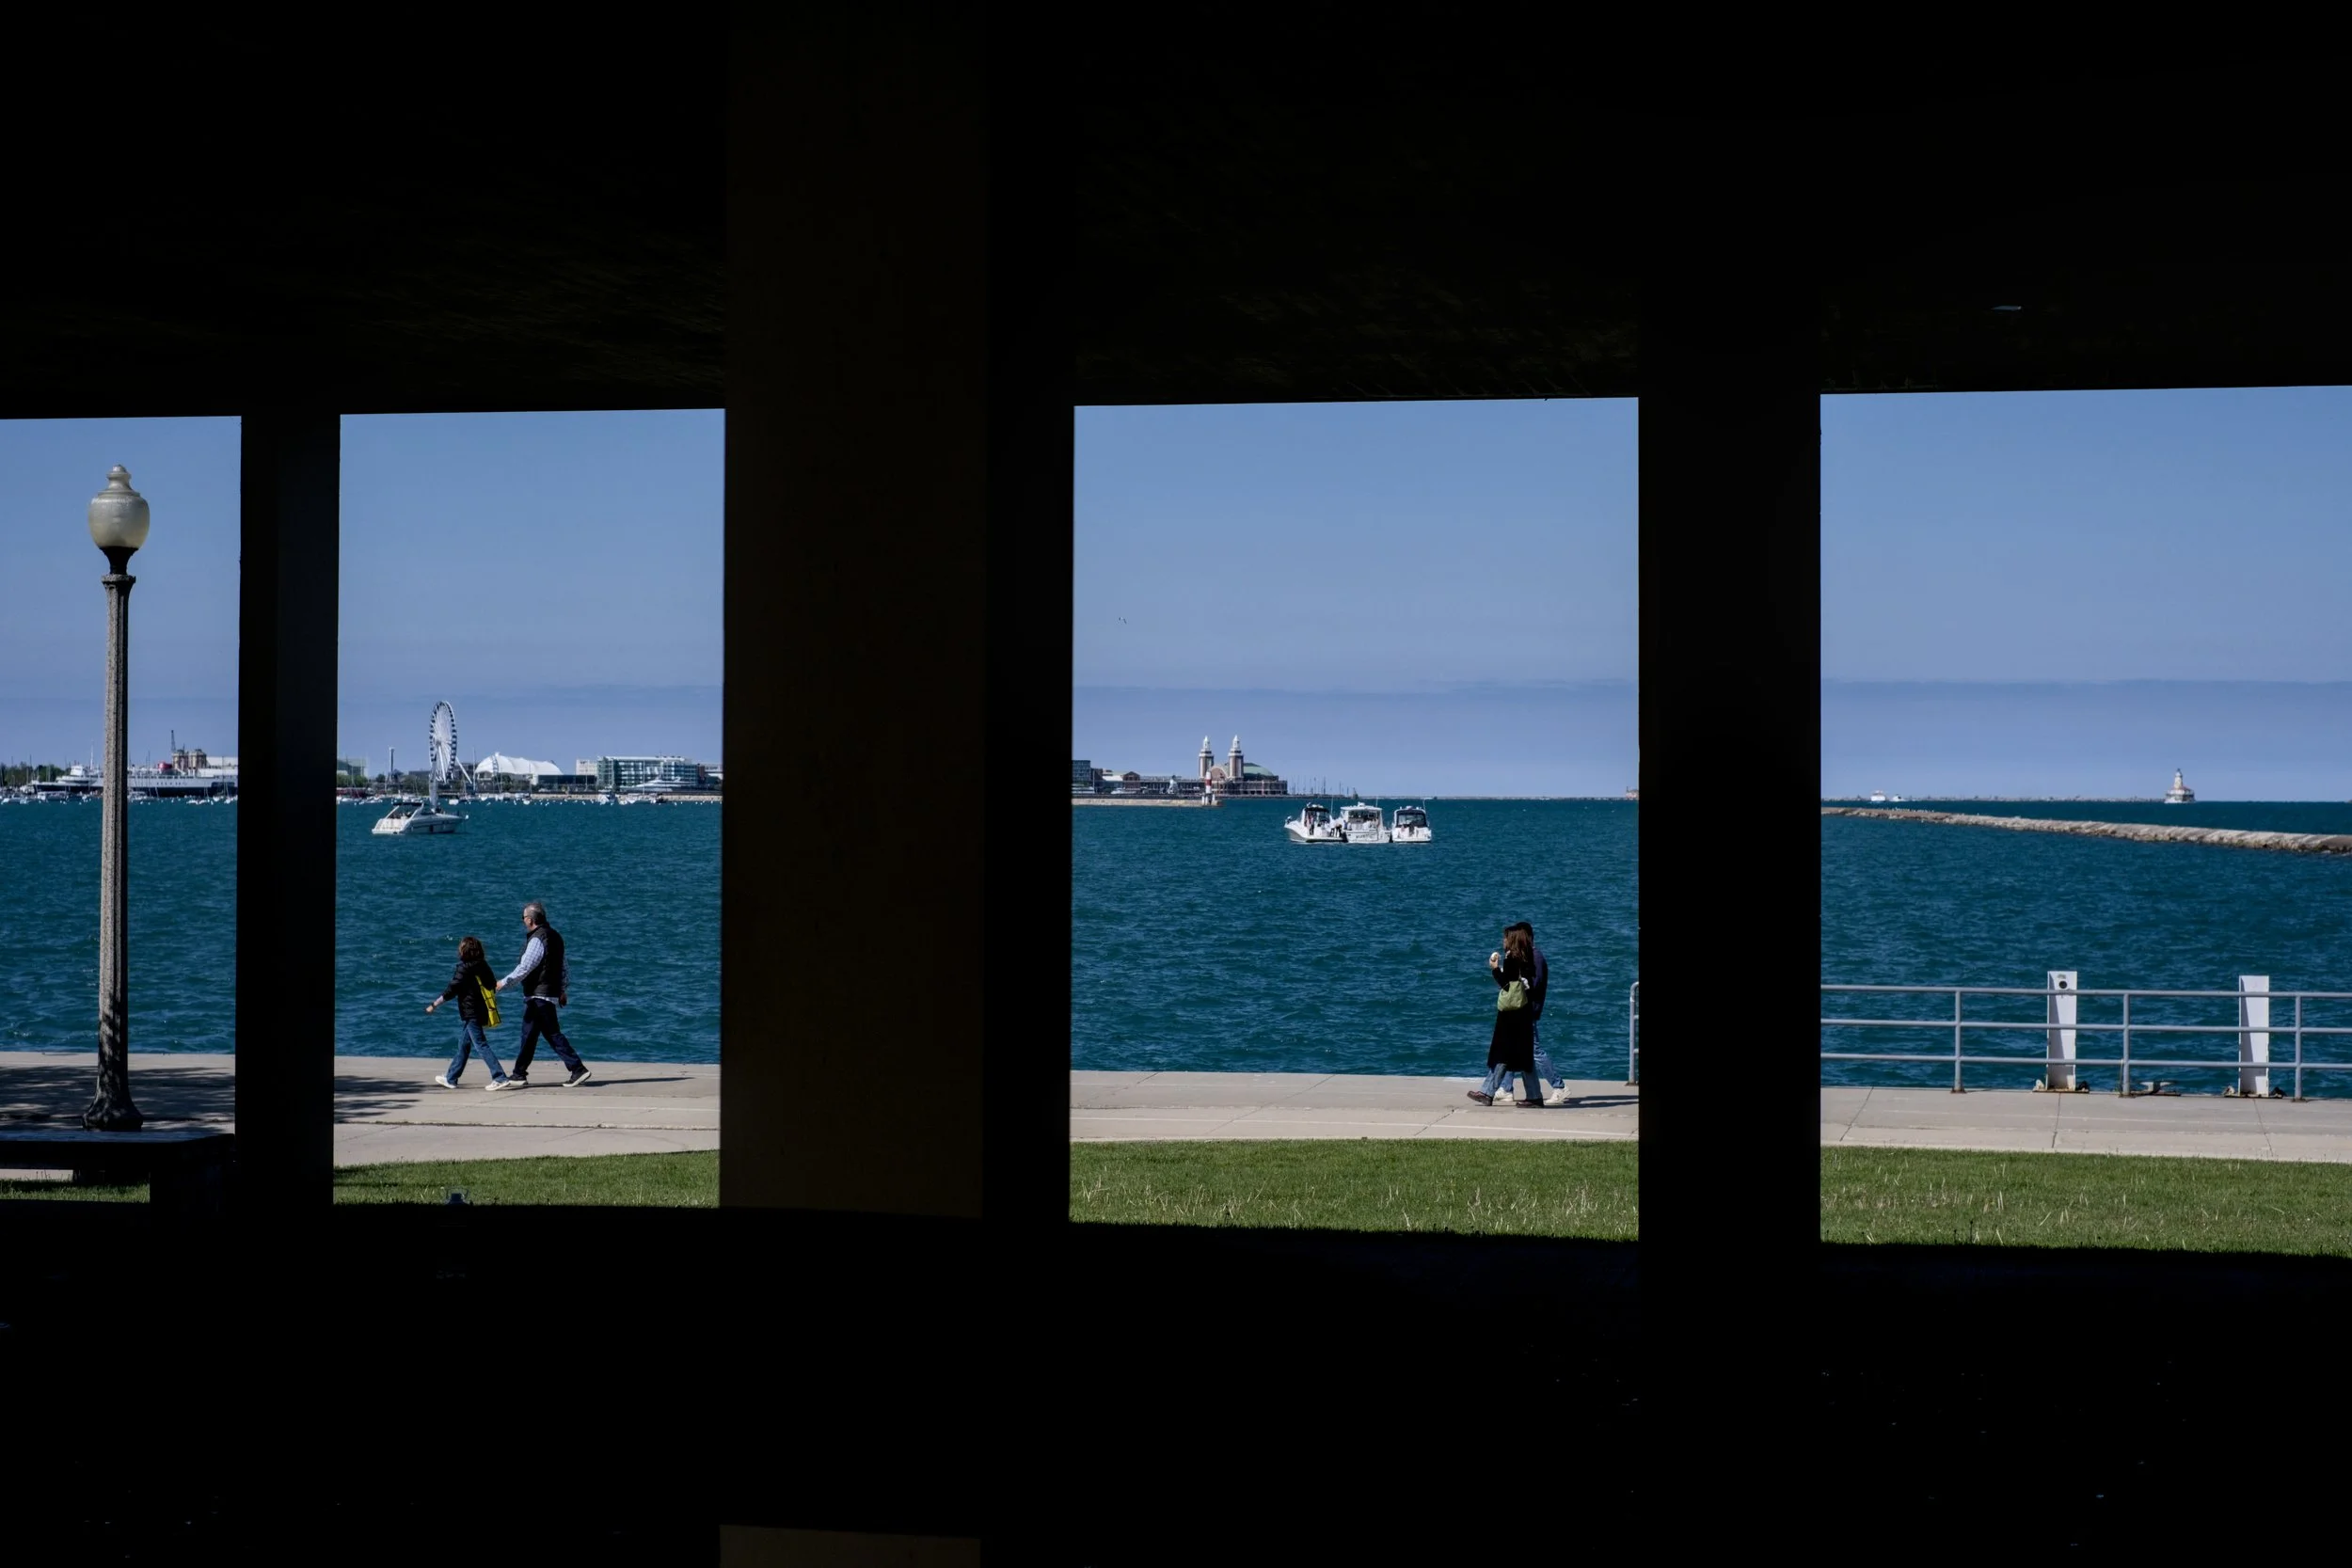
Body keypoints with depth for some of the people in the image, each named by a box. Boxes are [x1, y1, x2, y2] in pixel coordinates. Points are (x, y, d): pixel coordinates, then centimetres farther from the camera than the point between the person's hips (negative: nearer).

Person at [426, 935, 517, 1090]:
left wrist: (434, 1005, -7)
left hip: (470, 1014, -8)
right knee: (463, 1046, 17)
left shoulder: (464, 968, -14)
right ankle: (450, 1079, 26)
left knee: (481, 1045, -9)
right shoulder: (483, 965, 6)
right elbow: (493, 984, 12)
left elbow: (451, 990, -14)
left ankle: (500, 1078, -16)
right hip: (481, 1011, 8)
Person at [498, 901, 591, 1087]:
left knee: (553, 1034, -8)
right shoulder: (554, 936, 14)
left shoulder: (538, 940, -16)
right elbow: (564, 966, 19)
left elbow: (524, 968, -18)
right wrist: (564, 989, 24)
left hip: (539, 995, -10)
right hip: (551, 993, 10)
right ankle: (519, 1075, 17)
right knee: (529, 1034, 13)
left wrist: (504, 983, -8)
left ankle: (578, 1069, -11)